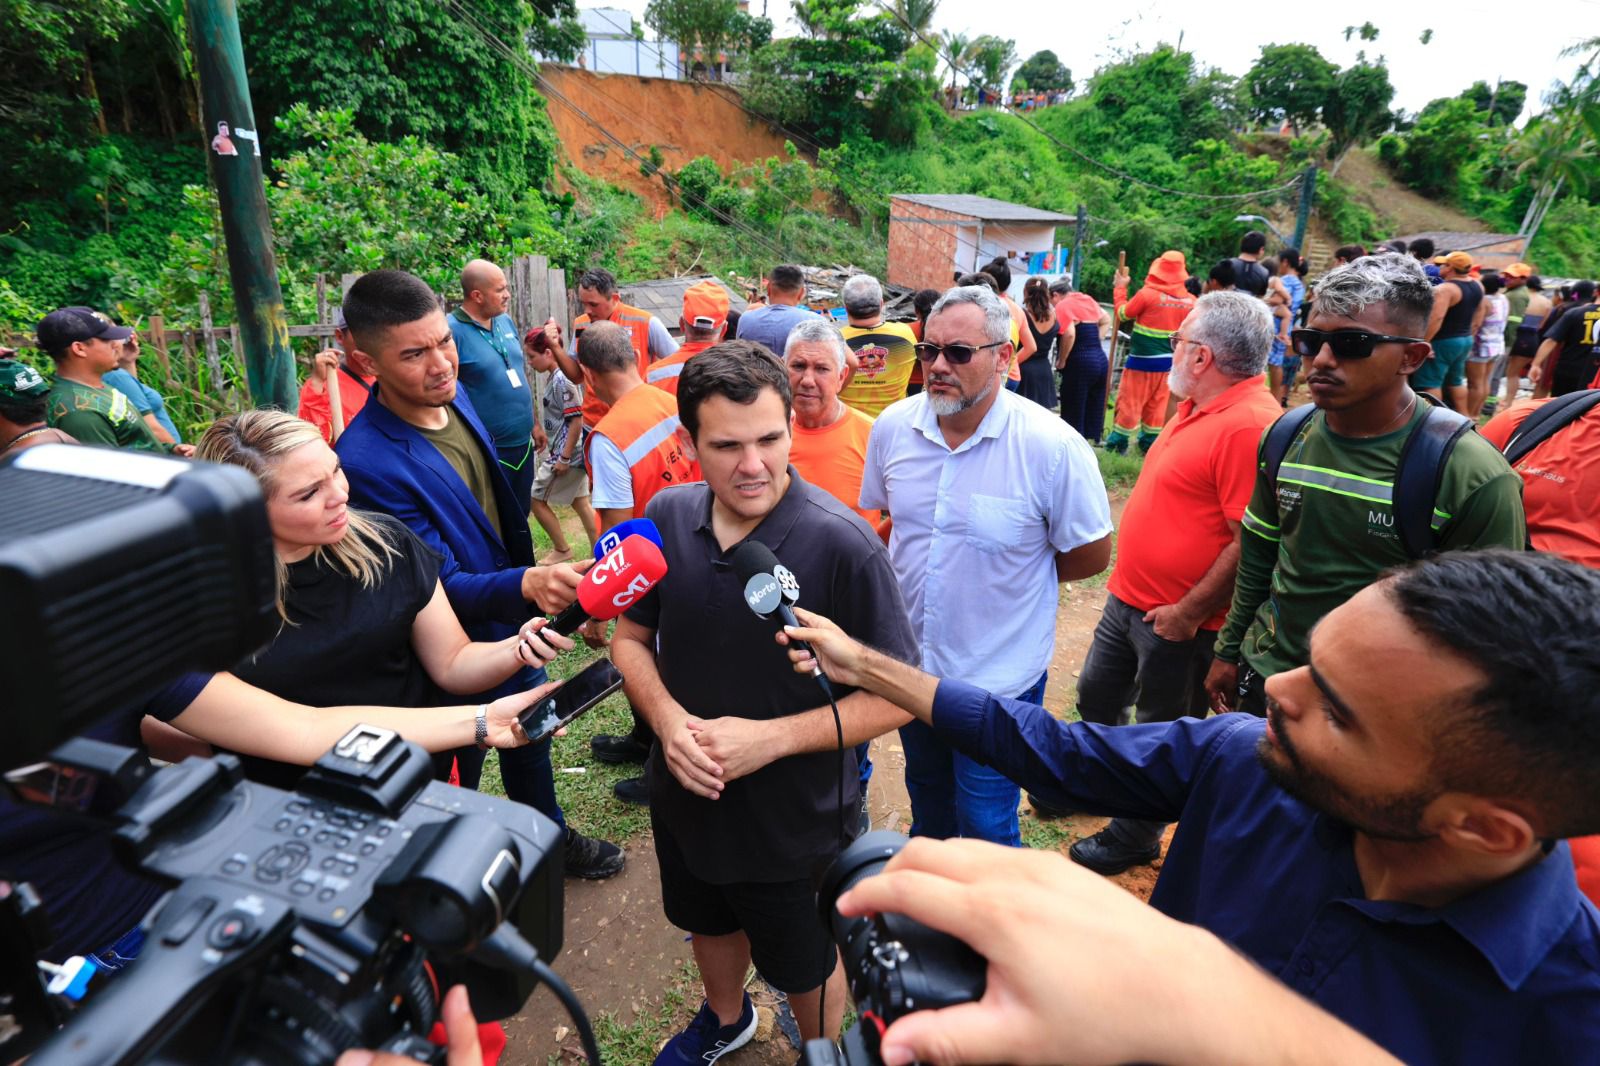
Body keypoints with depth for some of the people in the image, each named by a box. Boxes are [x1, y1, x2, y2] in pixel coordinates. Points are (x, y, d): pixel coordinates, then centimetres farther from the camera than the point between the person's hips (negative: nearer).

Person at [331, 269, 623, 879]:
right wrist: (527, 584, -46)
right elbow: (441, 588, -28)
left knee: (530, 734, 27)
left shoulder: (454, 396, -8)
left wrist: (539, 577, 15)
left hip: (512, 621, 7)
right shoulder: (368, 462, -31)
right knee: (459, 769, 17)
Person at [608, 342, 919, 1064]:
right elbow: (631, 637, 0)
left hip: (794, 821, -4)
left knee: (805, 966, 23)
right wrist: (667, 718, -19)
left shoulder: (841, 544, -27)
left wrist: (770, 738, -29)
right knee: (708, 922, 33)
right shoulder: (667, 518, -13)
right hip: (684, 796, 5)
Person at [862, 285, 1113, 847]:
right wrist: (927, 569, 1)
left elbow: (1090, 555, -11)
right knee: (926, 795, 29)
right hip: (910, 662, 5)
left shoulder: (1052, 447, -22)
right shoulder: (892, 426, -8)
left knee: (985, 826, 10)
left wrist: (1010, 572, -4)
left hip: (999, 676, -5)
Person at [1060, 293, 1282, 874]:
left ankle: (1135, 837, 33)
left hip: (1177, 622, -9)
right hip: (1129, 597, 9)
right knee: (1097, 698, 25)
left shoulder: (1249, 426, -25)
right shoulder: (1201, 408, 7)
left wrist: (1187, 613, -21)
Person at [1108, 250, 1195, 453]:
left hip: (1142, 359, -4)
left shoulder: (1147, 294, -14)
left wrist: (1120, 287, 10)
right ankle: (1149, 443, 17)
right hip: (1169, 360, 4)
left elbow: (1123, 313, 0)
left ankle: (1118, 443, 6)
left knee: (1129, 401, 3)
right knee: (1157, 404, 12)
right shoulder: (1190, 301, -1)